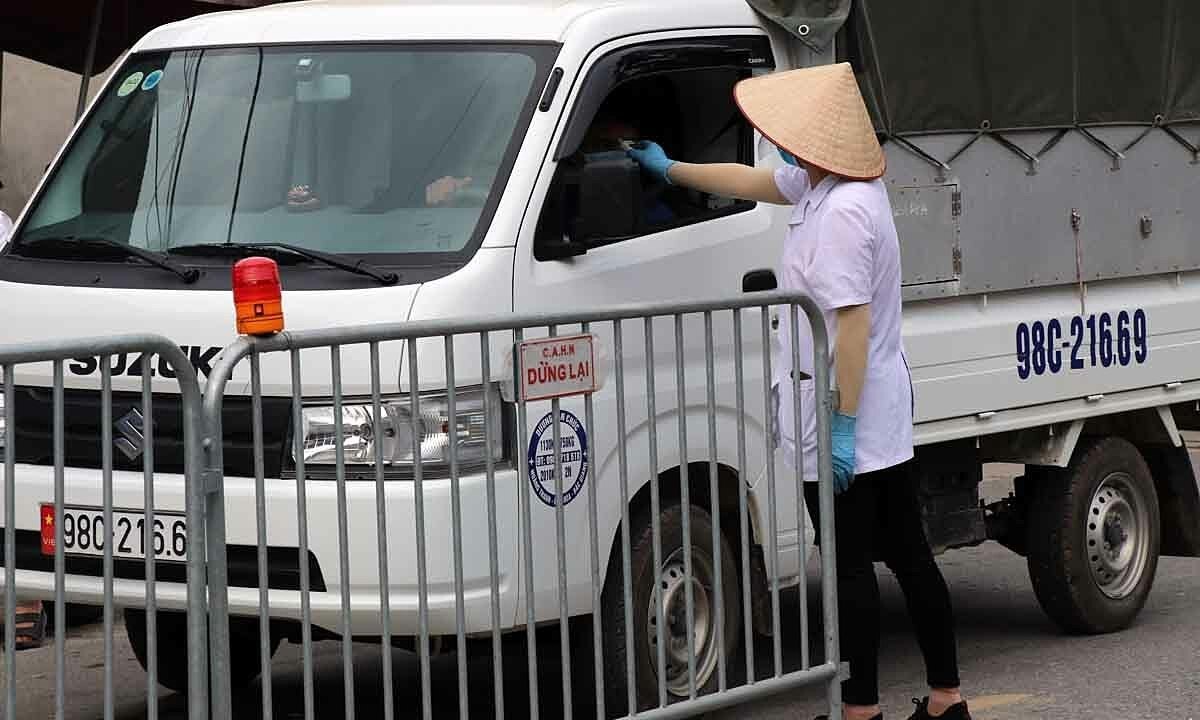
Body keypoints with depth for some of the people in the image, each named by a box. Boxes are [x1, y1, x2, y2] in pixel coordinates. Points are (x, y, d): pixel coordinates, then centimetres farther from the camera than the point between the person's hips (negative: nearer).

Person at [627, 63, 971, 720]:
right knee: (908, 555, 13)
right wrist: (669, 168, 38)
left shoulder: (842, 213, -22)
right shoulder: (824, 186, 9)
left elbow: (853, 324, -25)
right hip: (884, 420, 10)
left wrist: (842, 426, -24)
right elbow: (751, 182, 26)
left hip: (843, 414, -10)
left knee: (849, 568, -2)